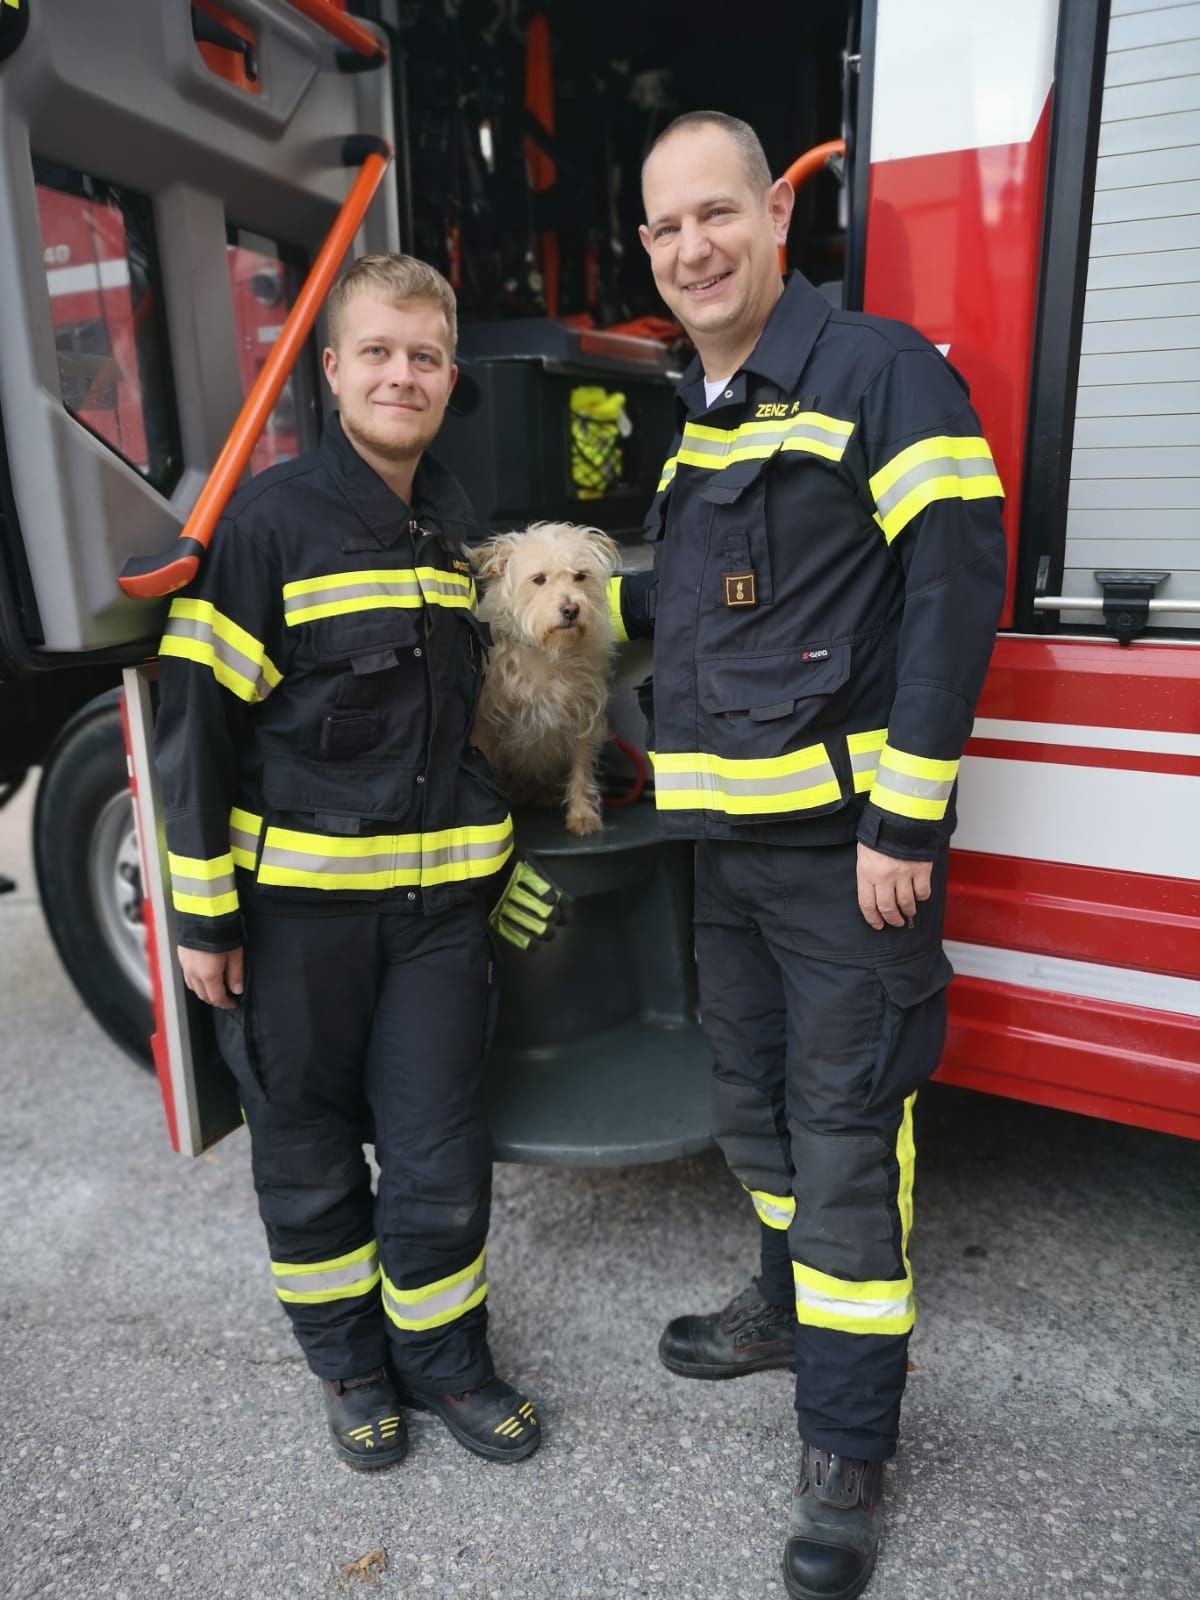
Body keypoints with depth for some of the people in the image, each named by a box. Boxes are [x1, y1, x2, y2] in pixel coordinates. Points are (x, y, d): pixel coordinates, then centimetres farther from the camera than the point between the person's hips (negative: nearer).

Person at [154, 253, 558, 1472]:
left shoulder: (455, 522, 9)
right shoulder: (270, 519, -9)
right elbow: (197, 716, -9)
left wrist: (502, 868, 17)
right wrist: (202, 911, -11)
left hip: (438, 898, 4)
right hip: (295, 902, -3)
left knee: (438, 1152, 10)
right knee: (308, 1150, 14)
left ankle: (441, 1355, 33)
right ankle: (346, 1357, 37)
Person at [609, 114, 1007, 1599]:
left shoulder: (882, 371, -6)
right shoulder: (696, 421, 17)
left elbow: (952, 595, -15)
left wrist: (904, 823, -19)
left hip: (841, 833, -7)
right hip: (727, 833, 8)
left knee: (842, 1124, 1)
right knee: (752, 1100, 19)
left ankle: (846, 1445, 20)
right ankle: (794, 1300, 43)